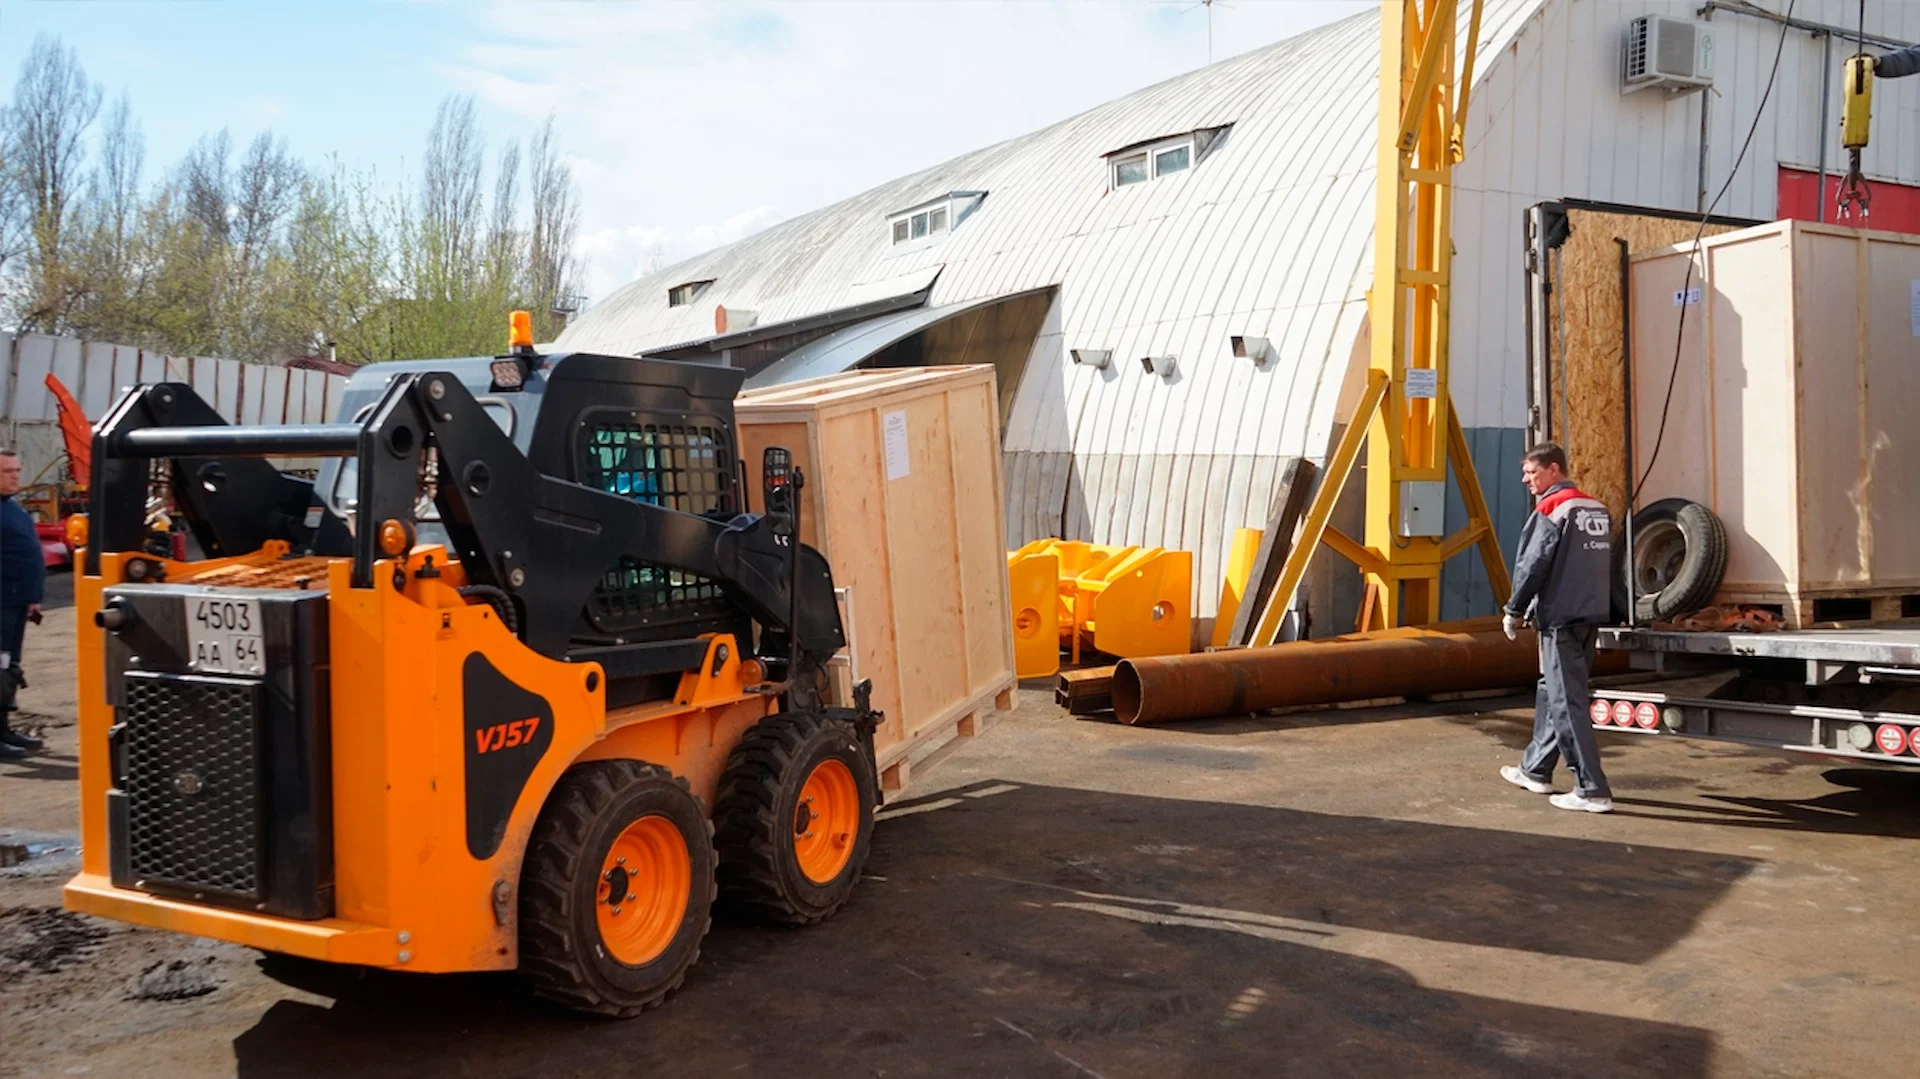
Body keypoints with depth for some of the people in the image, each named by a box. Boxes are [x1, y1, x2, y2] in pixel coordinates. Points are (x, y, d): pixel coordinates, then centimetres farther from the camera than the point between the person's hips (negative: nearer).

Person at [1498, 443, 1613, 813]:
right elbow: (1604, 564, 18)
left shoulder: (1550, 511, -13)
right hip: (1591, 615, 9)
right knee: (1551, 693, 19)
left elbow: (1532, 566, -15)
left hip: (1560, 619, -9)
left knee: (1567, 703, -6)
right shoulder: (1598, 511, 12)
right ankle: (1535, 770, 29)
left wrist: (1514, 611, -4)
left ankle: (1592, 790, -8)